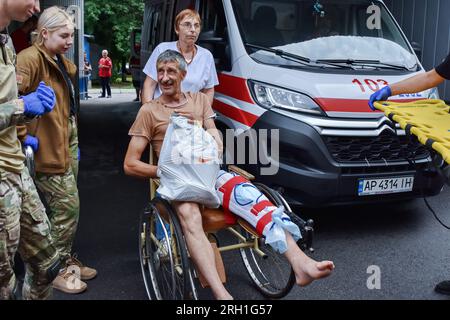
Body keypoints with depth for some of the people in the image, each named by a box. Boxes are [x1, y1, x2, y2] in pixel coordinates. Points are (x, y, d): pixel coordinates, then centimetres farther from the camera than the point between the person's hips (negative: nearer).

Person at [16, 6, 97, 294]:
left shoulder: (63, 63, 15)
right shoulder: (30, 59, -16)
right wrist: (23, 135, -24)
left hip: (67, 142, 9)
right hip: (47, 147, -9)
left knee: (67, 206, 16)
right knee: (67, 206, -4)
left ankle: (67, 260, 31)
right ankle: (59, 269, 12)